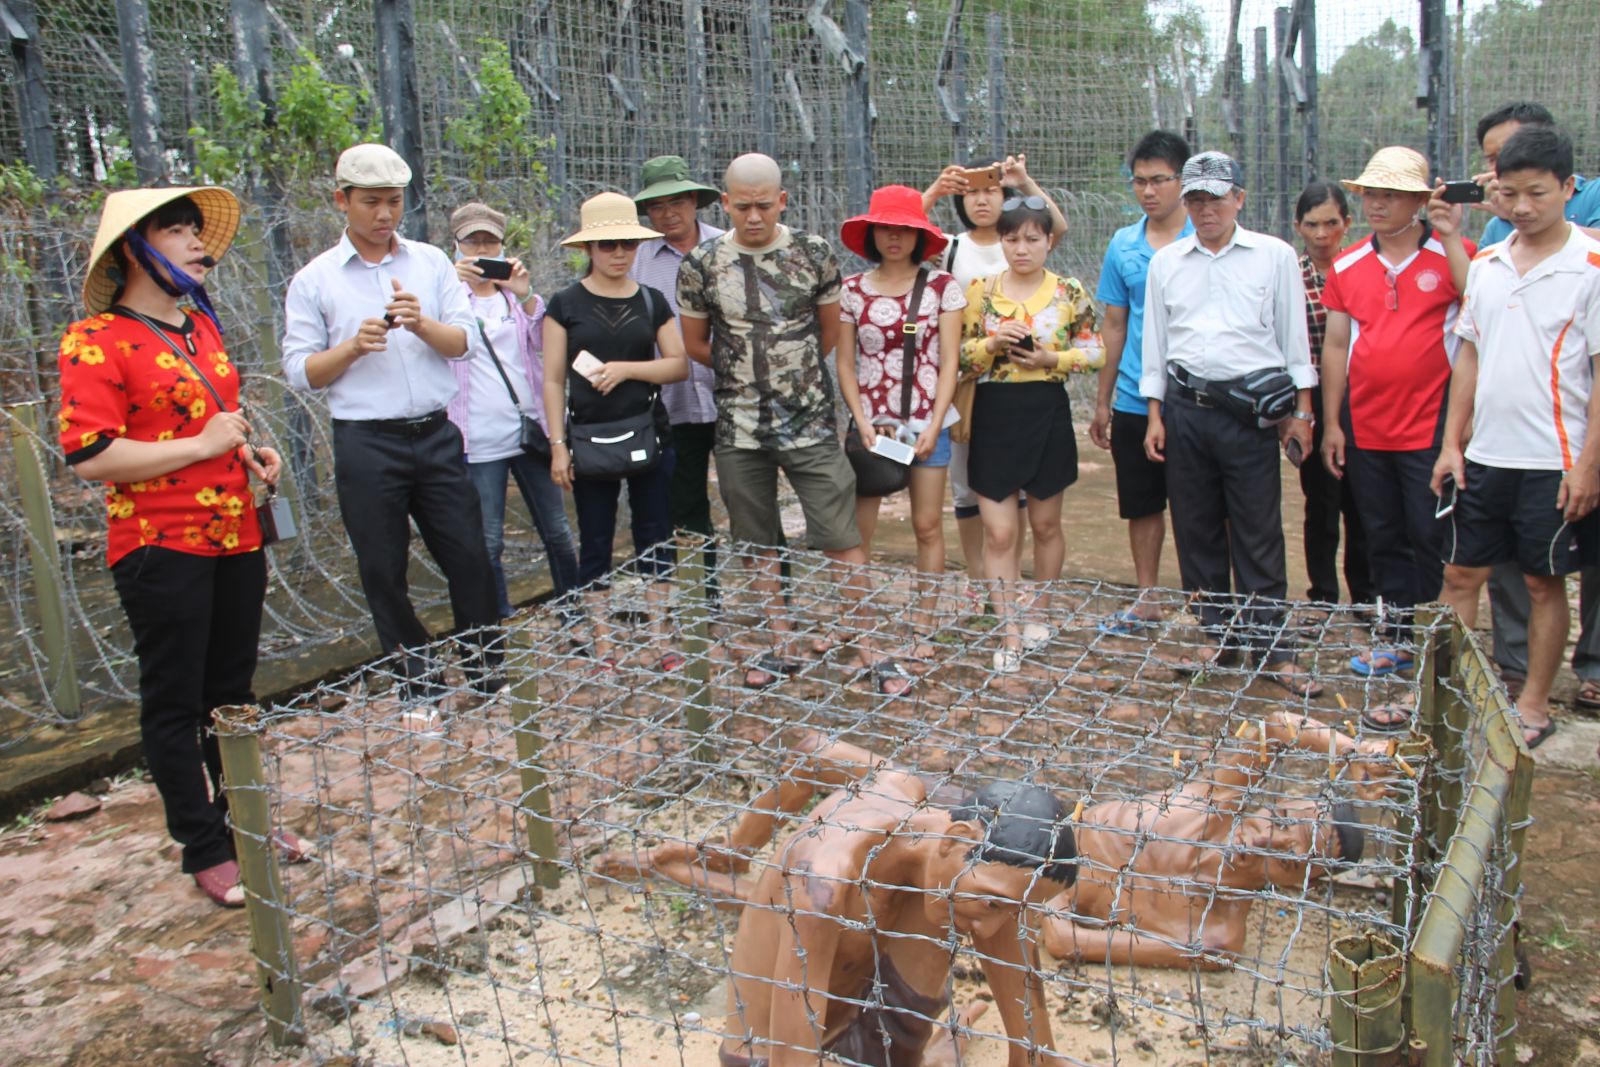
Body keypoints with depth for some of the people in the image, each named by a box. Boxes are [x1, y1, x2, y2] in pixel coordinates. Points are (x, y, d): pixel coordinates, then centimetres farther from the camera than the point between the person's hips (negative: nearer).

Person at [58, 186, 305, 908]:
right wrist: (200, 445, -19)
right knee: (175, 705, 5)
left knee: (232, 693, 17)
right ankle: (205, 848, 17)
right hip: (161, 549, -7)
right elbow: (88, 455, -19)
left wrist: (249, 448, 8)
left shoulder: (202, 326, 12)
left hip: (235, 537, 7)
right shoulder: (95, 340, -12)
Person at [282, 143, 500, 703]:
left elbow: (462, 343, 1)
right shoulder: (314, 280, 1)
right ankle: (417, 678, 24)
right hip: (366, 445, -1)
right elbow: (300, 373, -1)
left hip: (436, 435, 2)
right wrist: (354, 346, -17)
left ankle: (486, 666, 22)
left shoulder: (432, 262, 7)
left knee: (468, 555, 5)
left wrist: (422, 324, -18)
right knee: (383, 571, 7)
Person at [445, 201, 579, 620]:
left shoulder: (517, 294, 11)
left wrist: (526, 296, -22)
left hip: (530, 428, 3)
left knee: (557, 532, 10)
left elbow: (544, 343, -4)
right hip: (478, 440, -2)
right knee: (488, 543, 2)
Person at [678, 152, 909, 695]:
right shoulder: (701, 264, -1)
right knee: (759, 545, 11)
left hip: (810, 425, -1)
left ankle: (868, 647, 8)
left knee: (842, 539, -3)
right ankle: (782, 643, 25)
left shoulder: (814, 253, -2)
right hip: (739, 428, 2)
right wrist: (746, 370, 10)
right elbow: (695, 345, 10)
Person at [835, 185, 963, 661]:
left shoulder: (941, 286, 0)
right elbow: (845, 364, 4)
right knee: (857, 531, -2)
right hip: (870, 425, 1)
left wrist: (934, 425, -10)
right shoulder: (853, 290, 4)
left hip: (926, 424, -1)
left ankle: (923, 628, 16)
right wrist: (862, 422, -7)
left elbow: (948, 362, -2)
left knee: (928, 527, 5)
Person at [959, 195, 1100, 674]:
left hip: (1047, 413, 0)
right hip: (994, 415, 0)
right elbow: (961, 357, 3)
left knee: (1045, 524, 13)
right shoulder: (980, 291, 2)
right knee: (998, 532, -2)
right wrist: (992, 342, -16)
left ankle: (1040, 615, 33)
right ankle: (1009, 634, 7)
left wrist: (1052, 358, -13)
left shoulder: (1069, 292, 0)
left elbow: (1095, 351, 3)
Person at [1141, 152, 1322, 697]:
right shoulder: (1165, 262, 10)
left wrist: (1301, 411, 2)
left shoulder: (1275, 256, 4)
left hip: (1252, 411, -3)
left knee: (1259, 537, -2)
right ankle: (1218, 636, 20)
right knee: (1197, 530, 7)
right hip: (1186, 408, 3)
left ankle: (1272, 646, 7)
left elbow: (1294, 337, 6)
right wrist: (1155, 414, 8)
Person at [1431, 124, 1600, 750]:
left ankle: (1534, 705, 21)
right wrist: (1452, 443, 8)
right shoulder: (1486, 265, 7)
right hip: (1484, 457, 5)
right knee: (1460, 574, 10)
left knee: (1544, 582, 7)